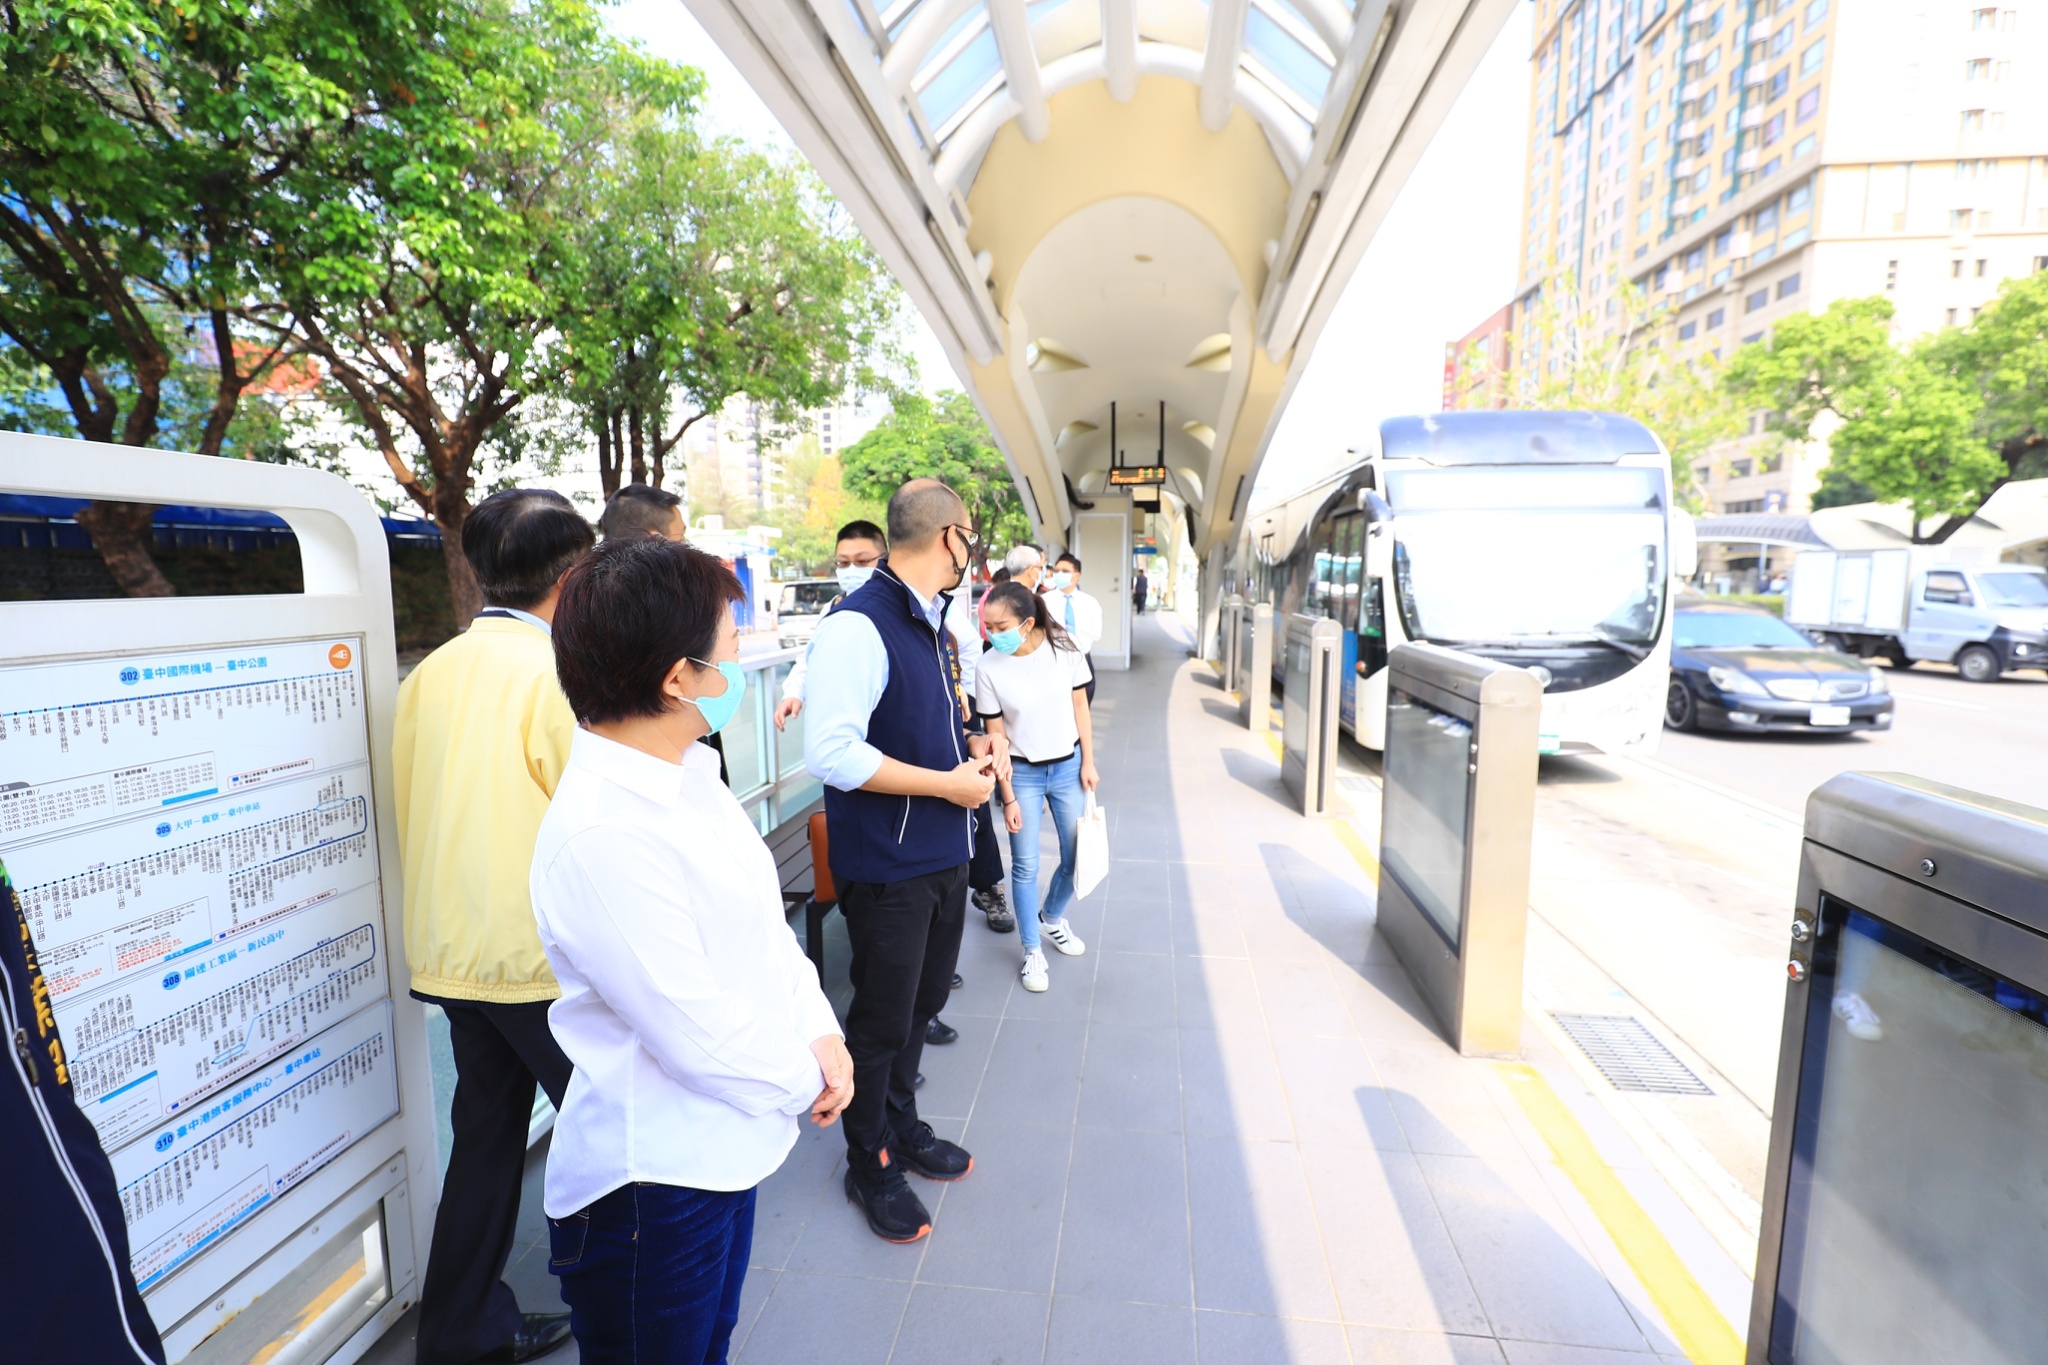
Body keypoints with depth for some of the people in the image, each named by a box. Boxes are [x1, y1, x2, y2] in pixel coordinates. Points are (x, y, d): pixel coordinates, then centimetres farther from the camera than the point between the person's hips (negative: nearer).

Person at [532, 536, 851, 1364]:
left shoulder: (689, 775, -1)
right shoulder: (600, 835, -30)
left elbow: (762, 922, 6)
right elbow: (696, 1036, -26)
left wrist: (821, 1033, -5)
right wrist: (806, 1084, -10)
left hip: (728, 1146, 8)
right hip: (655, 1182, -8)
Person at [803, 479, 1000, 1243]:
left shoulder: (934, 621, 8)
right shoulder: (857, 626, -21)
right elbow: (831, 754, -28)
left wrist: (973, 745, 1)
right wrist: (950, 783, -21)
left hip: (944, 854, 9)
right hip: (887, 864, -8)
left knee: (922, 1002, 24)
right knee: (883, 1018, 11)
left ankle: (900, 1125, 48)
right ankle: (870, 1165, 36)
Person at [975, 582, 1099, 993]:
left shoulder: (1065, 649, -12)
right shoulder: (989, 668, -14)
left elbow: (1079, 706, 0)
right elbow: (995, 736, -9)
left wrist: (1088, 762, 0)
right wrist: (1008, 798, -7)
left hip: (1067, 766, 2)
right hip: (1023, 773, -2)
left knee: (1078, 857, 10)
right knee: (1025, 866, 2)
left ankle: (1051, 918, 39)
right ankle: (1032, 952, 21)